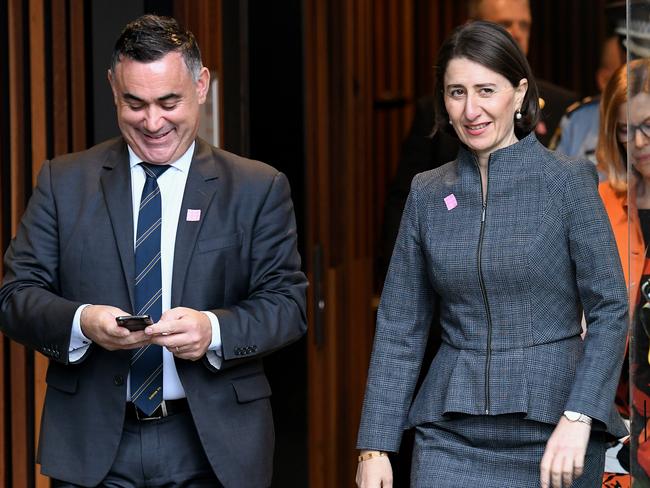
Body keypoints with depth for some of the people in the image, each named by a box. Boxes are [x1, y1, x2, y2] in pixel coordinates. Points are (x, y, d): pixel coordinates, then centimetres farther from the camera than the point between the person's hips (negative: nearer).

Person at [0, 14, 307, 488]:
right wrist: (81, 322, -19)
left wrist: (214, 329, -20)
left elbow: (287, 302, 0)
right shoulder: (64, 181, 6)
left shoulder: (258, 189, 3)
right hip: (93, 446, 1)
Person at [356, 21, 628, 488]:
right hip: (451, 435, 3)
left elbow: (610, 310, -6)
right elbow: (400, 327, 8)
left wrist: (578, 418, -17)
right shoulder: (427, 194, 7)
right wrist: (374, 446, 2)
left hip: (550, 433, -2)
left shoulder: (567, 181, -4)